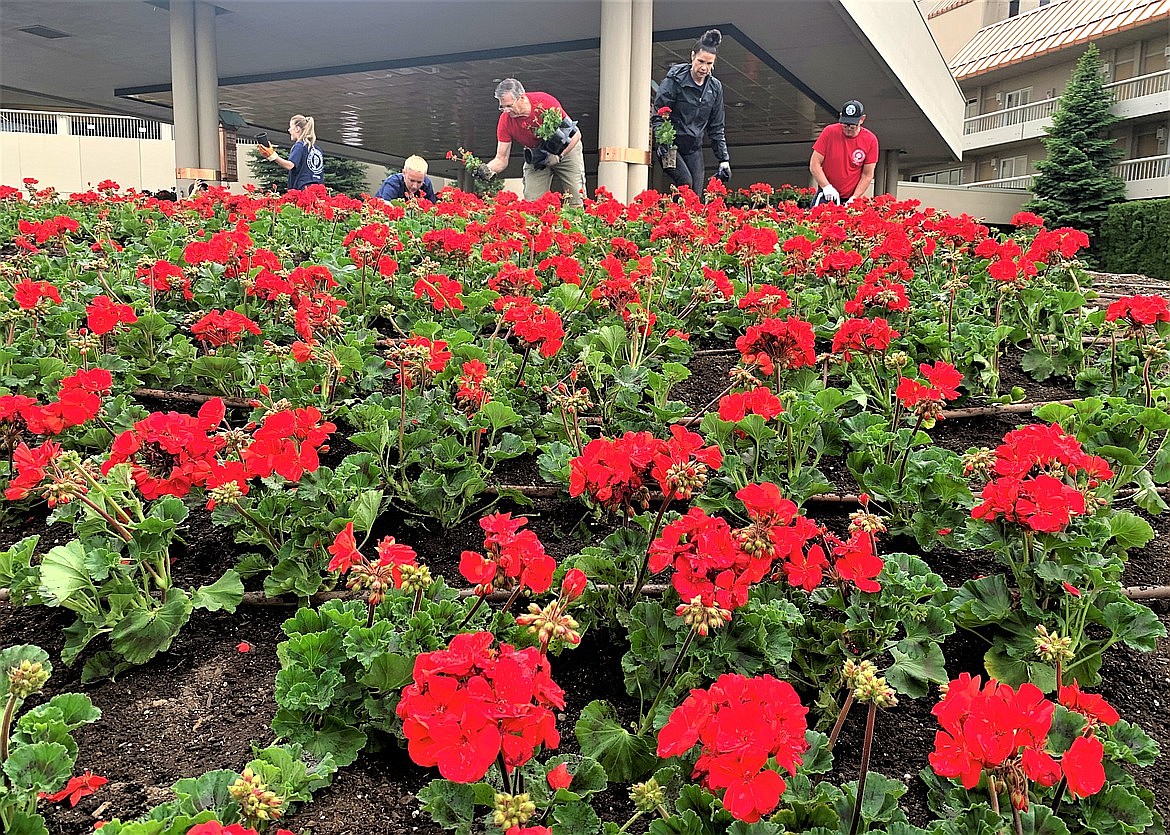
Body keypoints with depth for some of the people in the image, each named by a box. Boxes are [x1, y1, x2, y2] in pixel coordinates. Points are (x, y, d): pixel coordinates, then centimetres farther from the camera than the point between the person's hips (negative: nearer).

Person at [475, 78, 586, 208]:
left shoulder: (545, 102, -28)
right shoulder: (505, 120, -20)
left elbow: (575, 134, -21)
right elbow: (501, 158, -17)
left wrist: (558, 156, -29)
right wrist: (487, 170, -37)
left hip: (567, 148, -2)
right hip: (535, 156, 2)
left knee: (576, 202, -10)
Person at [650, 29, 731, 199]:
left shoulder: (715, 87, 7)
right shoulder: (675, 80, -8)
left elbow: (716, 128, 12)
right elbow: (657, 115, -9)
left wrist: (724, 159, 6)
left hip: (694, 149, 5)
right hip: (671, 146, -5)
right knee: (686, 184, -25)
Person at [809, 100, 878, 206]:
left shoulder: (870, 140, -5)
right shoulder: (829, 132, -6)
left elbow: (867, 175, -3)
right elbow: (814, 164, -5)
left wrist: (854, 198, -13)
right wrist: (827, 187, -15)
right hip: (826, 196, 0)